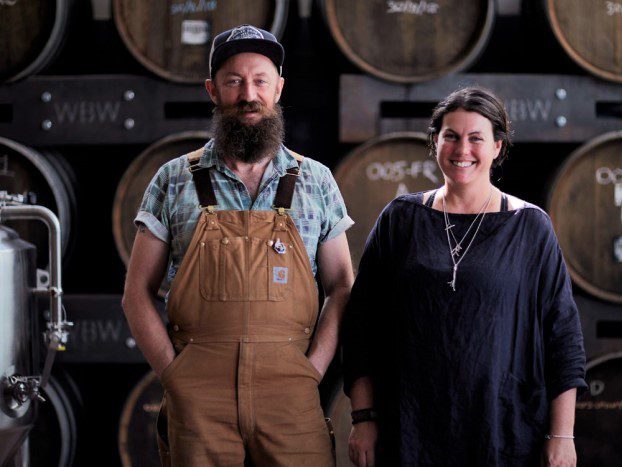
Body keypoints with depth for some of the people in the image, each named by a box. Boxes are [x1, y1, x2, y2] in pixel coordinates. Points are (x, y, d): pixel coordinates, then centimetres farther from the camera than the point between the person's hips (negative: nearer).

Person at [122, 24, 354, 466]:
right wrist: (174, 376, -4)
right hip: (198, 396, 0)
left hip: (290, 395, 1)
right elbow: (138, 292, 7)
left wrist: (312, 370, -3)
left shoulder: (316, 182, 10)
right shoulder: (174, 181, 8)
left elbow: (341, 288, 11)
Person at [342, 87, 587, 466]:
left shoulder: (530, 227, 2)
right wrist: (363, 418, 1)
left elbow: (562, 333, 1)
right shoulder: (400, 219, 6)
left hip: (505, 433, -1)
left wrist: (561, 436, -4)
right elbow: (362, 324, 7)